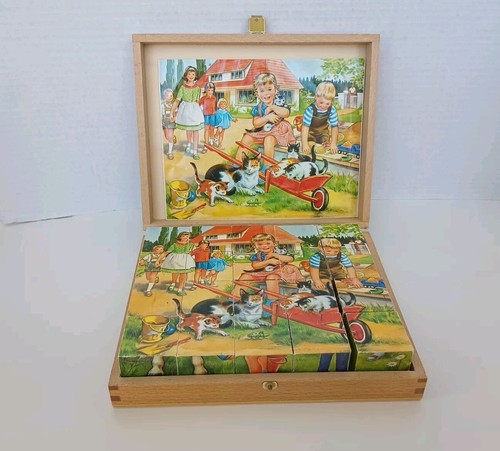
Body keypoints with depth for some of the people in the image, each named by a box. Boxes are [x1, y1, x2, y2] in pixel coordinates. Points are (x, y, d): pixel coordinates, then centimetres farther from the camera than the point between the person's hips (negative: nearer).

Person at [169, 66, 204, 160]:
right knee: (188, 129, 16)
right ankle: (189, 144, 44)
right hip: (185, 109, 0)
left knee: (195, 130, -5)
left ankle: (195, 151, -1)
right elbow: (177, 100, -8)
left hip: (195, 109, 0)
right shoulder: (183, 87, -6)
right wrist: (172, 112, -12)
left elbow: (197, 101, 5)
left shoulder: (197, 88, -2)